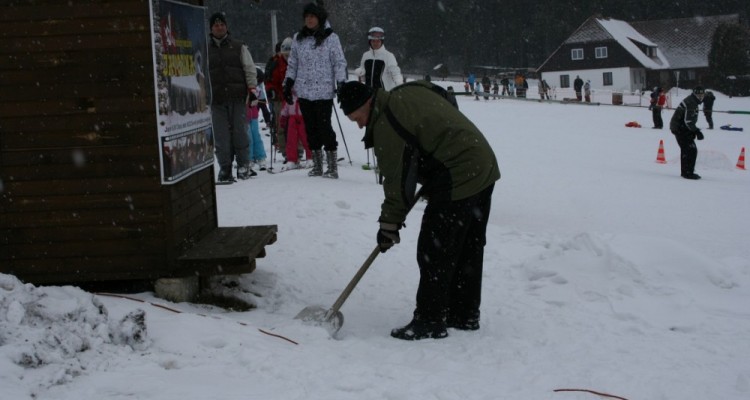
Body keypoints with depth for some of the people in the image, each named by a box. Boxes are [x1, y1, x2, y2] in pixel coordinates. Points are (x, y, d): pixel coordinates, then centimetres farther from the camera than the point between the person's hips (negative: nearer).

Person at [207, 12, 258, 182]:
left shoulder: (239, 47, 10)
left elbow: (250, 69, 8)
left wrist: (252, 88, -2)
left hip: (238, 97, -1)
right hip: (216, 99, 1)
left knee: (240, 132, -3)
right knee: (221, 136, -2)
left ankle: (243, 165, 6)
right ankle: (225, 168, 4)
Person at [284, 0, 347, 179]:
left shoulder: (331, 38, -2)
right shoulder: (298, 38, 11)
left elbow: (339, 63, -3)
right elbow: (292, 64, 17)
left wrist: (341, 84, -11)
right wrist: (287, 85, 12)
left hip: (324, 92, -4)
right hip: (304, 91, 5)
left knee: (324, 127, -6)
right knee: (311, 128, 7)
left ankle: (332, 167, 0)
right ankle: (317, 165, 16)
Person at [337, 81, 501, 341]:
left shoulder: (385, 126, -16)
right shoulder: (409, 92, 13)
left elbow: (398, 181, -13)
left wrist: (389, 225, -2)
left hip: (458, 182, -11)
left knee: (434, 252, -3)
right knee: (469, 249, 17)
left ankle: (430, 321, 4)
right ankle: (465, 314, 27)